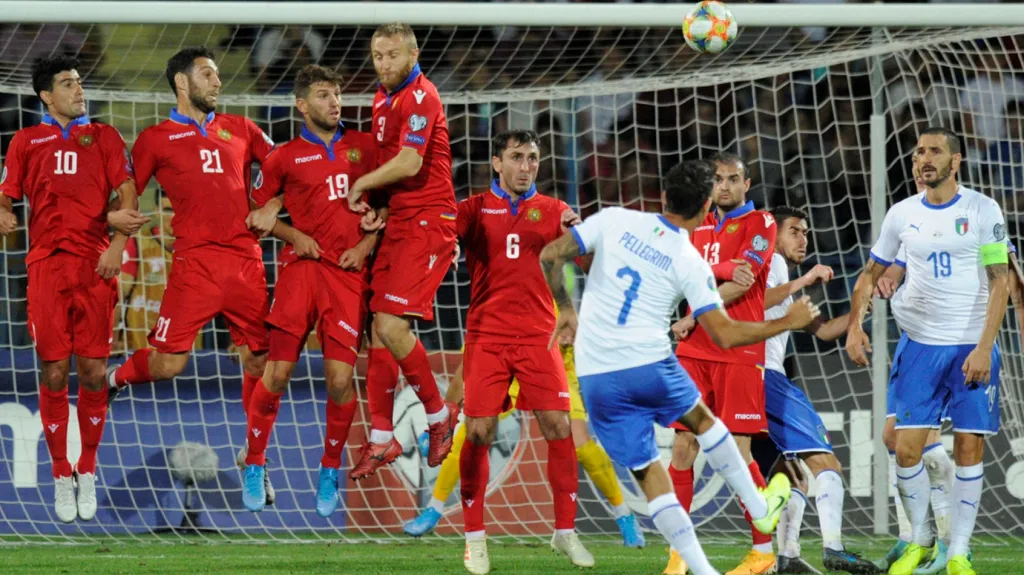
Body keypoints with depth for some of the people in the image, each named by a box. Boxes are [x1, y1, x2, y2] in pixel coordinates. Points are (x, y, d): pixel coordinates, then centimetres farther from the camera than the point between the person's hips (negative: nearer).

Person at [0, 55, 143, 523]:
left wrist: (118, 243, -9)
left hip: (95, 264, 0)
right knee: (54, 371, -3)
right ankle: (61, 475, 7)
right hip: (46, 264, 0)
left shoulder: (103, 137, 15)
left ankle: (87, 471, 11)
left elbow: (127, 195, 6)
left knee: (92, 369, -3)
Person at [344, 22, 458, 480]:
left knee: (392, 326, -16)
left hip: (427, 223, -9)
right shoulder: (383, 99, 15)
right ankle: (381, 438, 10)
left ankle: (439, 415, 3)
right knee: (377, 328, 4)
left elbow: (409, 163, -22)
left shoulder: (420, 97, -13)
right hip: (397, 223, 9)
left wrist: (361, 185, -7)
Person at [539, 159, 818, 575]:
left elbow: (551, 255, -2)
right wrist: (789, 322, 8)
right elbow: (725, 335, -5)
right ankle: (760, 508, 41)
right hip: (651, 367, -1)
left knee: (648, 473, 8)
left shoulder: (614, 221, 0)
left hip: (596, 377, 1)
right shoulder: (692, 264, -4)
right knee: (701, 417, 30)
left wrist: (566, 309, 14)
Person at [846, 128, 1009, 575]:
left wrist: (983, 347, -15)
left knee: (969, 450, -3)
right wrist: (855, 325, 0)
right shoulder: (902, 215, 5)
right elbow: (871, 273, 15)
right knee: (907, 447, -4)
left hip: (972, 348, -3)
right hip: (919, 344, 3)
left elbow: (999, 282, -7)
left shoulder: (983, 211, -5)